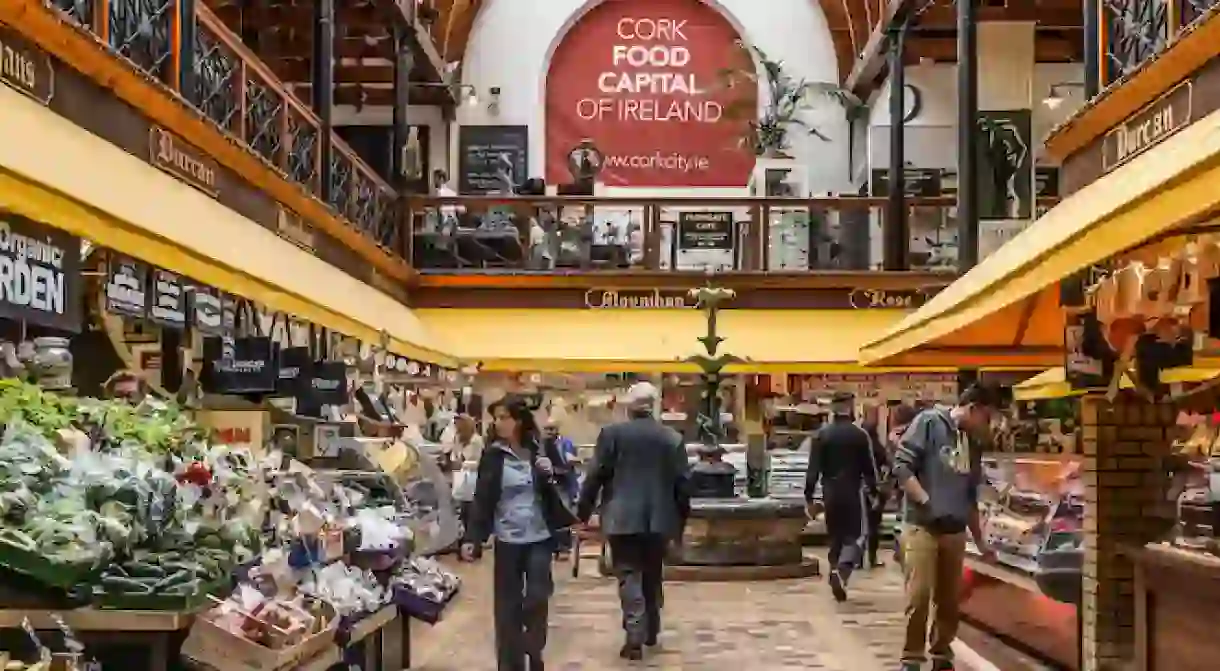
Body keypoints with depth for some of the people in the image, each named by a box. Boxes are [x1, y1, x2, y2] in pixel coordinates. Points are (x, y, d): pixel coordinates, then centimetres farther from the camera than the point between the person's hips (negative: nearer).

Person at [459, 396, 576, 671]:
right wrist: (471, 538, -9)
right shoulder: (493, 455, -2)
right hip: (507, 539, 0)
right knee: (507, 604, 3)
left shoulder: (542, 449, 0)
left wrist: (550, 476, -15)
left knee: (537, 599, -2)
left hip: (540, 537, 0)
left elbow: (562, 490, 6)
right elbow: (481, 499, -2)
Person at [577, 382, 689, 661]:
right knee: (652, 576, 17)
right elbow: (682, 482, 4)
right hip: (658, 518, 3)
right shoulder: (673, 437, 3)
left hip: (623, 518, -3)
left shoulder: (612, 433, -4)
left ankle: (635, 637, -11)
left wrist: (583, 513, 4)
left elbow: (595, 476, -5)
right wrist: (681, 519, 15)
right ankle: (651, 631, 28)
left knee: (629, 576, -2)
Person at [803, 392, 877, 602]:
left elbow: (813, 469, -4)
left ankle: (835, 572, 13)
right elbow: (868, 467, -3)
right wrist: (873, 490, 9)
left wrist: (809, 498, -2)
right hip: (853, 491, -2)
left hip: (830, 492, 2)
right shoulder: (860, 435, -6)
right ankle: (842, 570, -22)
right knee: (854, 535, 3)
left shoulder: (821, 434, -1)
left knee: (835, 536, 15)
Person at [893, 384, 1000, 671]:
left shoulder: (974, 444, 15)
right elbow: (901, 466, -11)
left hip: (955, 531, 6)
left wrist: (980, 541, 24)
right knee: (919, 595, -9)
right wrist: (927, 502, -18)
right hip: (921, 526, -6)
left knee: (949, 600, 8)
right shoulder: (929, 422, -5)